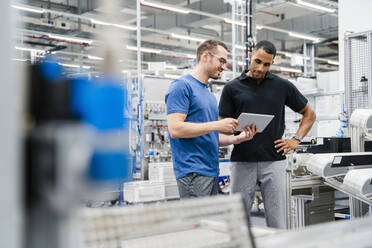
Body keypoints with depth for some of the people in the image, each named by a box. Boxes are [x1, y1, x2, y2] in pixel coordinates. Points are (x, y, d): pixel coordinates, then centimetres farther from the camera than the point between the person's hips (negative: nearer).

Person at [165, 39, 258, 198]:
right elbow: (175, 129, -19)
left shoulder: (210, 95, 20)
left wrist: (239, 138, 6)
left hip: (212, 172, 9)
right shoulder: (182, 86, -7)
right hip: (193, 172, -9)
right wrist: (217, 125, -18)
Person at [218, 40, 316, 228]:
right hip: (242, 162, 0)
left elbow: (309, 114, 17)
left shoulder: (282, 86, 7)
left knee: (277, 222, 5)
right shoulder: (232, 88, 5)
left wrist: (296, 140, 5)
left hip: (273, 161, 1)